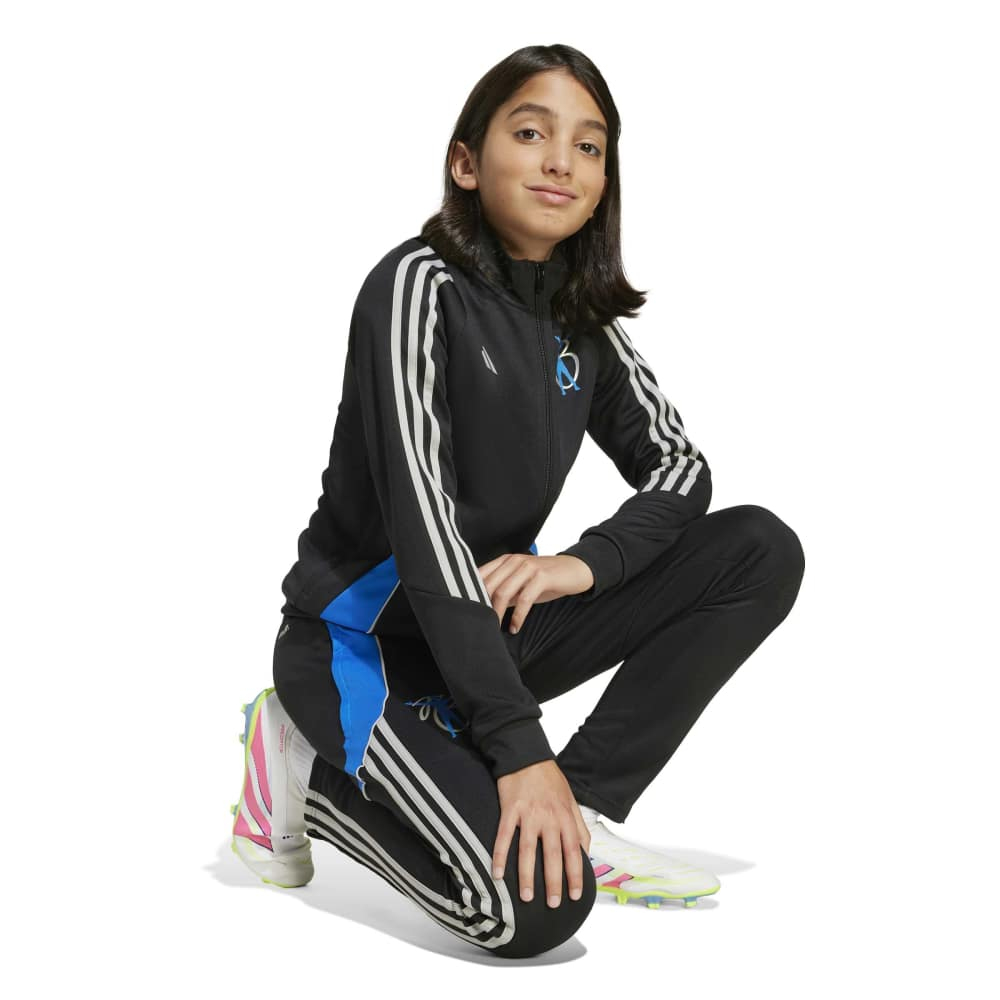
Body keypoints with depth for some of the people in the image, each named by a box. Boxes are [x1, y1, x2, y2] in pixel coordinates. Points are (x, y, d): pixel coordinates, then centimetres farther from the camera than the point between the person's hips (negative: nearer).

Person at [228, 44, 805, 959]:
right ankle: (317, 770, -2)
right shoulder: (419, 284, -17)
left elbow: (680, 468, 7)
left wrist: (585, 562, -16)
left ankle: (581, 817, -7)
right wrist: (520, 748, -30)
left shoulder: (584, 321, 4)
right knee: (533, 910, -28)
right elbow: (421, 519, -26)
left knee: (761, 550, -4)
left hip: (492, 630, 8)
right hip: (364, 638, -7)